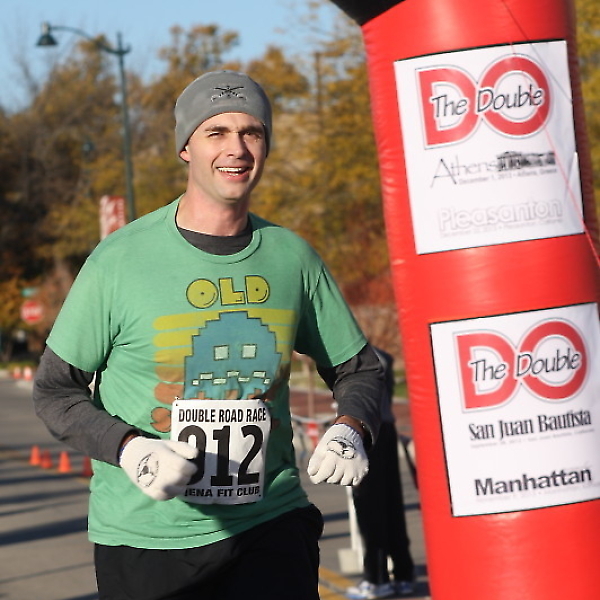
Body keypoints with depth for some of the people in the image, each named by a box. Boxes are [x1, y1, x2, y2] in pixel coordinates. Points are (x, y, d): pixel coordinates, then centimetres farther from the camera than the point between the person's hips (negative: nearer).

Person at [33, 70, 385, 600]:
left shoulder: (292, 258, 4)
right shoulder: (122, 258, -5)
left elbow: (360, 369, 15)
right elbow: (55, 390, 0)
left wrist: (352, 431, -6)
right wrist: (130, 449, -17)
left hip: (268, 527, 2)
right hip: (145, 538, -2)